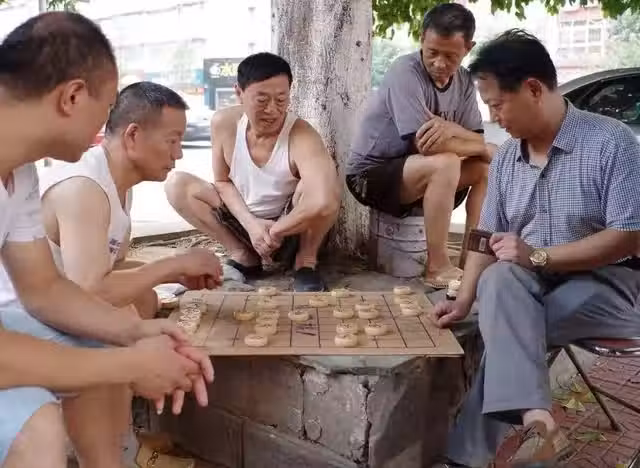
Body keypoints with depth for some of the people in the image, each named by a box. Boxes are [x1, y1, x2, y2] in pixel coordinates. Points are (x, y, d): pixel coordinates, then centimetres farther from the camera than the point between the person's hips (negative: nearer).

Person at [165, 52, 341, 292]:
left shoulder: (301, 135, -28)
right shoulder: (223, 123, -13)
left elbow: (325, 202, -46)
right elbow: (222, 182, -1)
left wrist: (276, 230, -31)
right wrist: (251, 224, -18)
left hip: (291, 231, -4)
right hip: (245, 225, 4)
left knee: (318, 185, -34)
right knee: (176, 184, -11)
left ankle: (306, 261, -9)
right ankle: (242, 255, -3)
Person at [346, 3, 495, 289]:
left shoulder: (464, 81, 0)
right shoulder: (405, 72, -22)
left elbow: (478, 142, -8)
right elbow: (426, 145, -30)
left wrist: (451, 128, -30)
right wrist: (482, 148, -16)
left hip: (425, 174, 8)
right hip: (371, 175, -7)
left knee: (489, 165, -4)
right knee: (445, 163, -31)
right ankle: (437, 268, -21)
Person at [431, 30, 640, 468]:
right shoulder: (506, 158, 7)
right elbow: (488, 238, 7)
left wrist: (538, 256, -22)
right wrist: (464, 300, -8)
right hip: (529, 285, 5)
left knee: (505, 328, -27)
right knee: (499, 280, -30)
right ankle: (536, 421, -42)